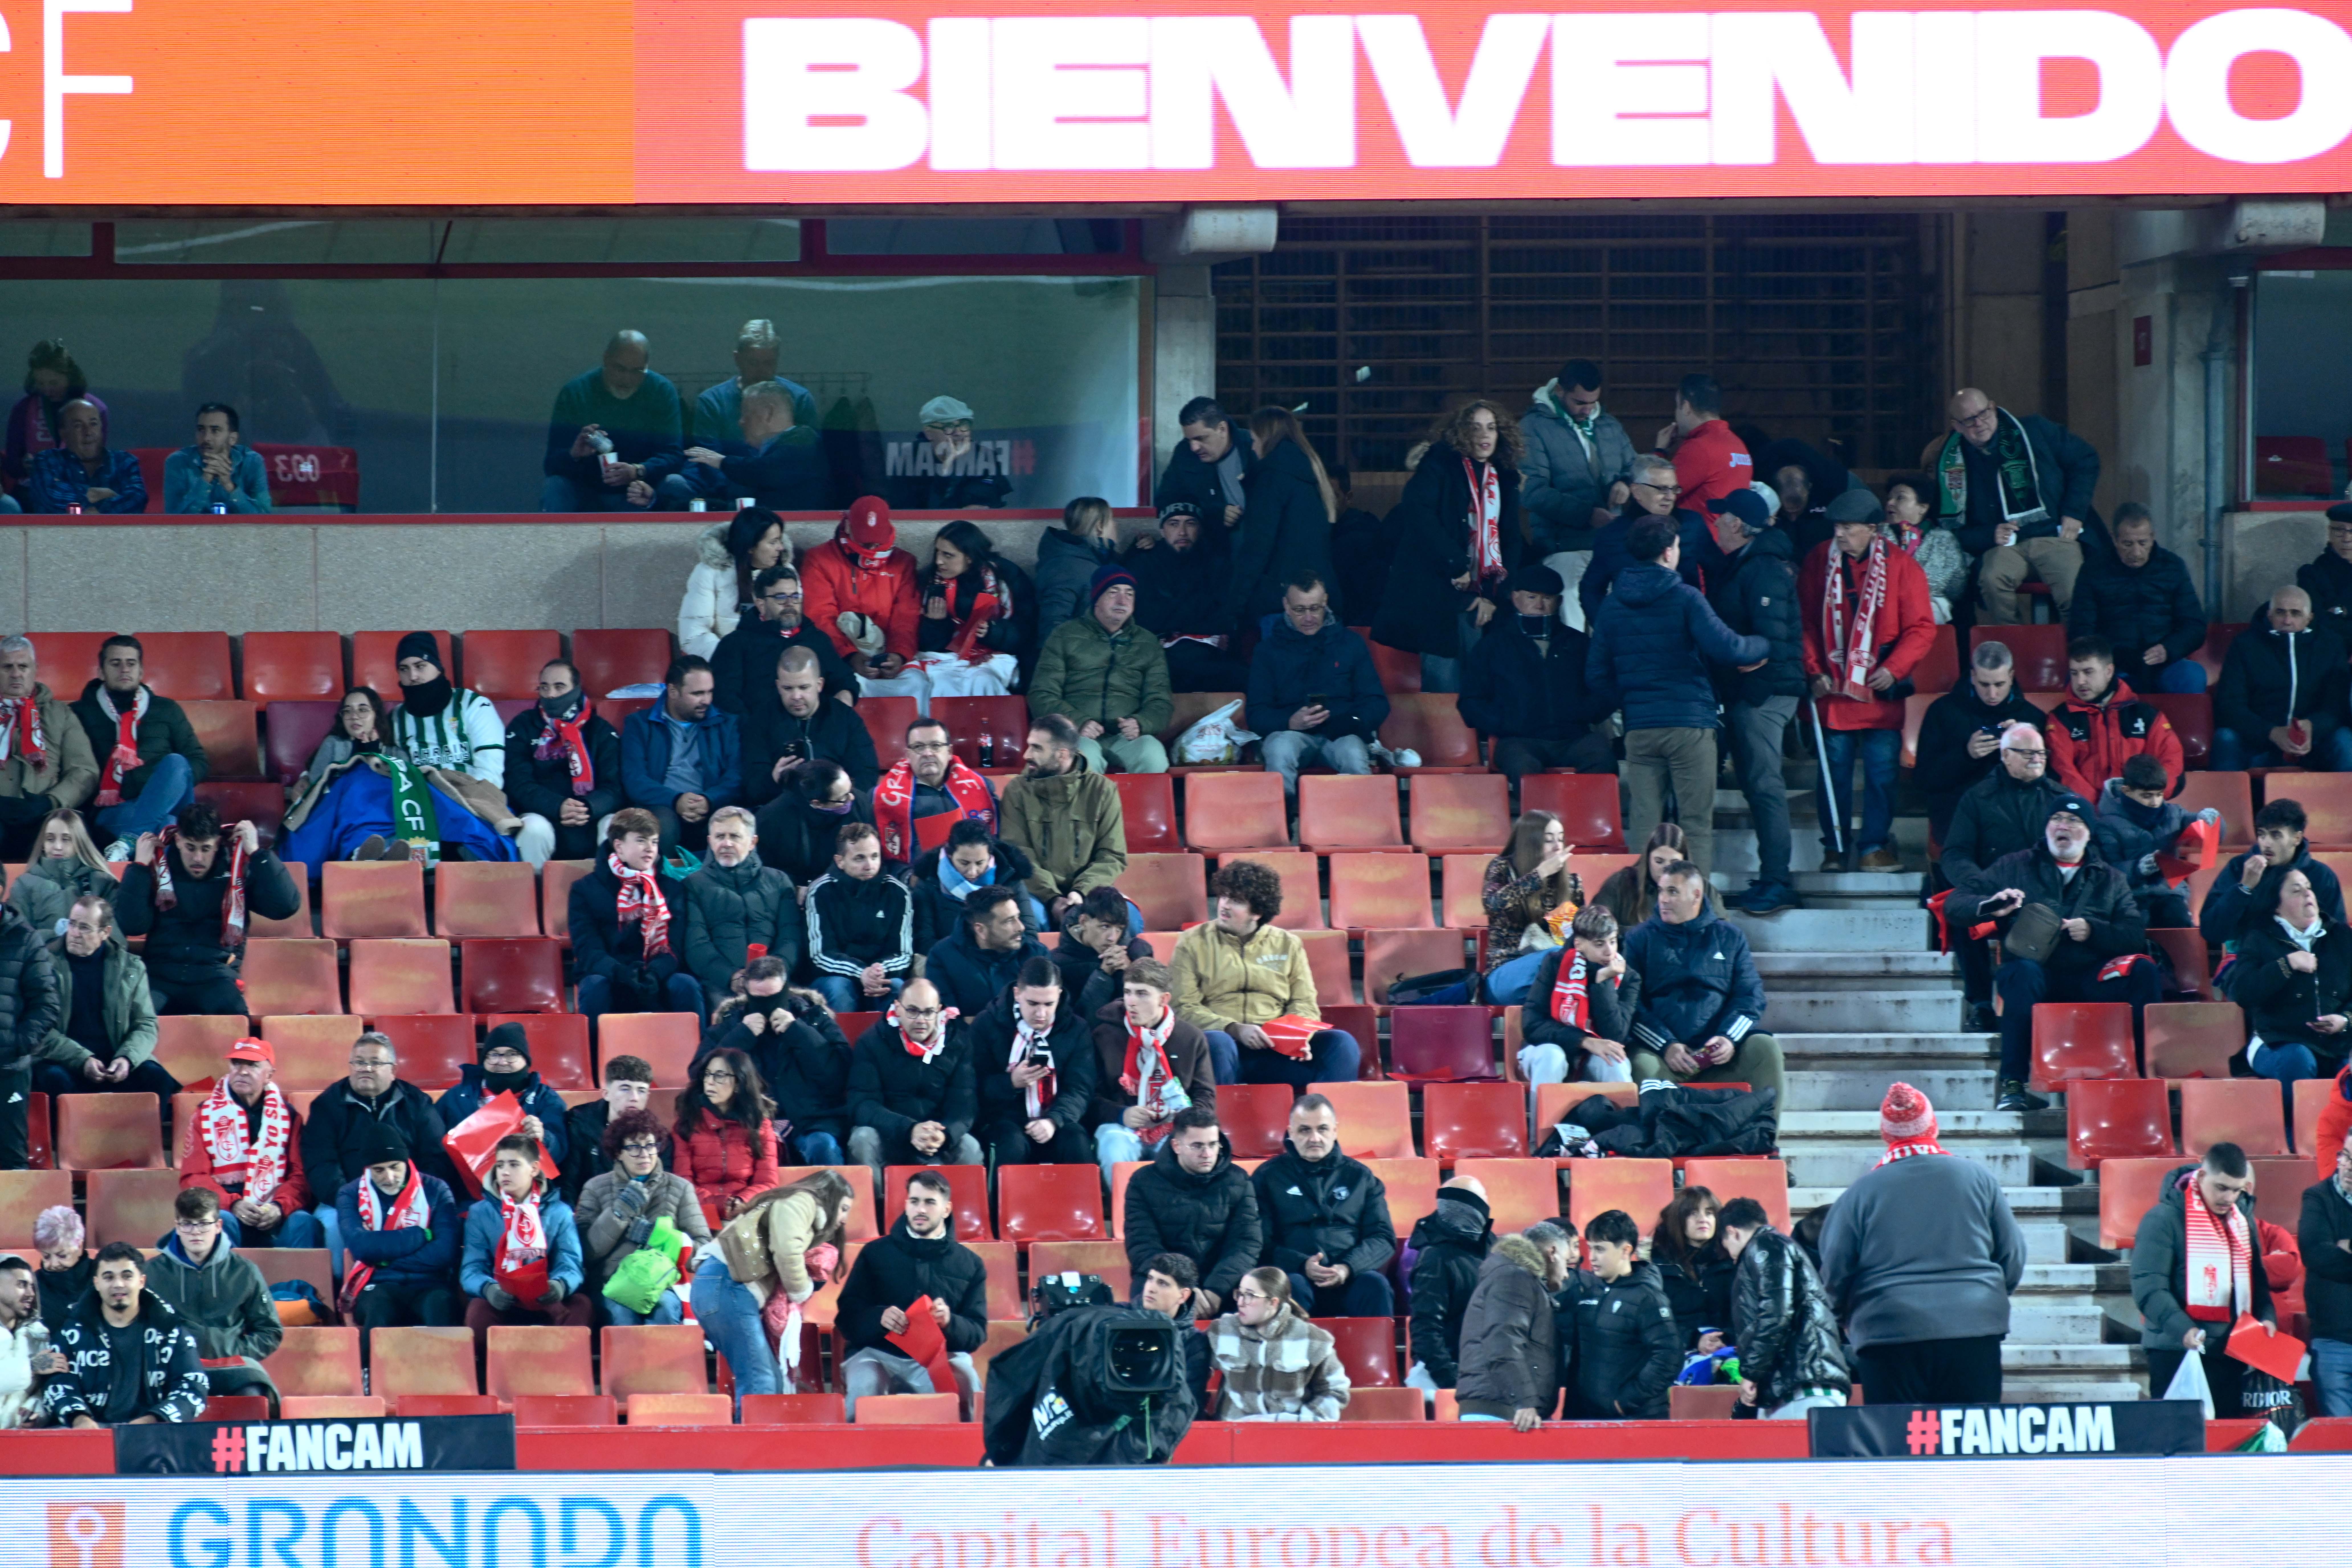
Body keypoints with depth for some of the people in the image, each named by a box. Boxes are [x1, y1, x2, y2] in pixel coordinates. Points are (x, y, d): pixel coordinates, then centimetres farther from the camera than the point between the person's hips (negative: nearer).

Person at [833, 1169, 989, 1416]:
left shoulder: (970, 1264, 14)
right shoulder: (876, 1253, 13)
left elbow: (977, 1332, 9)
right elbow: (848, 1316, 7)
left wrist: (949, 1322, -15)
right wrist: (879, 1318, -17)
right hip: (879, 1353, 0)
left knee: (964, 1386, -34)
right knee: (866, 1387, -35)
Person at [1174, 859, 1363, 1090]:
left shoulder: (1288, 945, 17)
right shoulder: (1192, 944, 10)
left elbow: (1305, 1004, 14)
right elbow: (1183, 1008, 1)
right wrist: (1236, 1030, -14)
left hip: (1276, 1051, 3)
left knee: (1341, 1043, -23)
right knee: (1216, 1043, -40)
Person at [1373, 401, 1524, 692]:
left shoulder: (1504, 480, 16)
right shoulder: (1440, 466, 0)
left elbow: (1513, 540, 14)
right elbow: (1417, 512, -15)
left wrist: (1495, 597, 1)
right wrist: (1456, 566, -17)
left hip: (1478, 600, 5)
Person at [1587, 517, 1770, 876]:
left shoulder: (1611, 606, 8)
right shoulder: (1684, 598, -8)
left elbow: (1596, 675, 10)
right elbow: (1727, 648, -16)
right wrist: (1765, 647, 4)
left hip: (1639, 728, 4)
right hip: (1689, 724, -4)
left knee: (1643, 822, 6)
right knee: (1696, 822, 0)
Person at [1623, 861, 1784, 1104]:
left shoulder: (1731, 937, 17)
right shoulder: (1641, 938, 12)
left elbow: (1750, 996, 10)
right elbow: (1631, 1004, 3)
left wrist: (1729, 1038, -10)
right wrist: (1666, 1046, -13)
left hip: (1719, 1054, 2)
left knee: (1765, 1047, -24)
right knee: (1643, 1065, -35)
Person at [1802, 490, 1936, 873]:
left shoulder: (1901, 567, -2)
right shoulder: (1820, 562, 4)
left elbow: (1921, 629, -3)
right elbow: (1806, 622, 7)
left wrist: (1894, 669, -14)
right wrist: (1814, 671, -3)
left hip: (1882, 690, -1)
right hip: (1833, 688, 1)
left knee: (1882, 768, -2)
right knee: (1834, 769, 4)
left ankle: (1875, 846, 6)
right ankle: (1835, 848, 12)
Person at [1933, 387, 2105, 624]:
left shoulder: (2034, 431, 2)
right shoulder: (1952, 462, 5)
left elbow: (2086, 459, 10)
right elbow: (1951, 525, 11)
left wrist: (2074, 513, -1)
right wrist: (1990, 535, -8)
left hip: (2056, 536, -1)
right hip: (2006, 547, 1)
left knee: (2074, 594, -29)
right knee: (1992, 579, -34)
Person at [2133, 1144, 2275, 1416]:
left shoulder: (2243, 1220, 14)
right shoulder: (2164, 1218, -7)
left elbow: (2256, 1279, 20)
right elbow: (2148, 1287, -15)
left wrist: (2267, 1316, 0)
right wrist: (2181, 1327, -28)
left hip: (2229, 1353, 6)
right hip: (2176, 1353, -6)